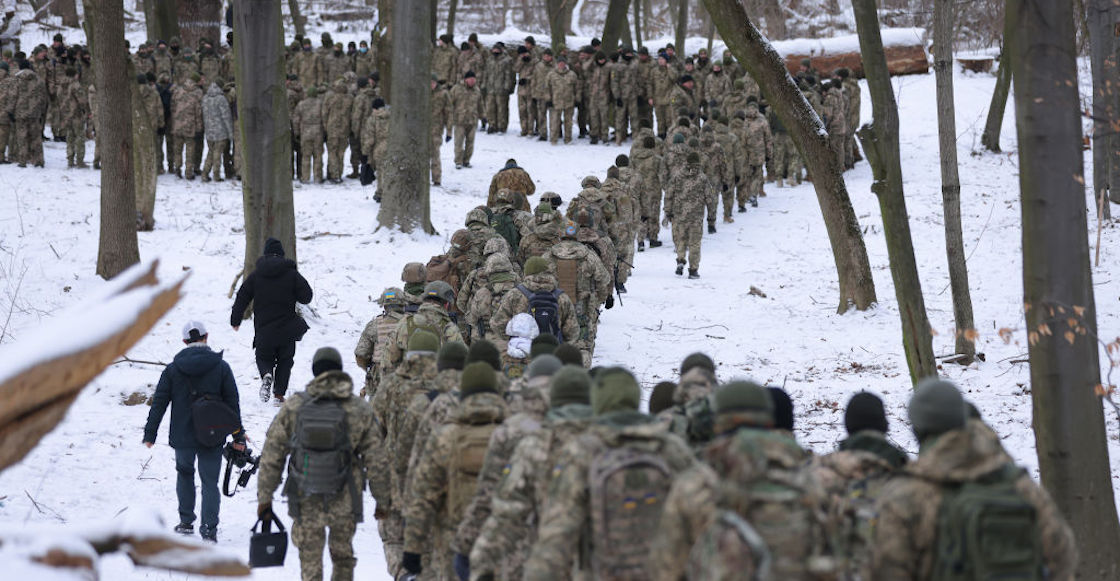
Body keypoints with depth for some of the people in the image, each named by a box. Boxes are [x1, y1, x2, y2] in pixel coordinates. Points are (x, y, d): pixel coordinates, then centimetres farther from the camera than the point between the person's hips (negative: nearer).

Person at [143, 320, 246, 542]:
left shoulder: (173, 369, -3)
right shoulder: (221, 367, -4)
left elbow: (159, 403, -1)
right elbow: (232, 404, -1)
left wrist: (150, 433, 6)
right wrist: (238, 436, 7)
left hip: (182, 436, 1)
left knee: (184, 474, 23)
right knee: (210, 482, 4)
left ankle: (186, 522, 25)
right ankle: (209, 528, -7)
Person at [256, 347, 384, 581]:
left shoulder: (293, 407, -3)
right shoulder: (360, 410, -3)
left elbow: (271, 456, 0)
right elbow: (374, 458, -1)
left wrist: (264, 497, 7)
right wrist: (382, 499, 8)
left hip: (305, 502, 0)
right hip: (345, 501, 0)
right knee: (343, 555, 19)